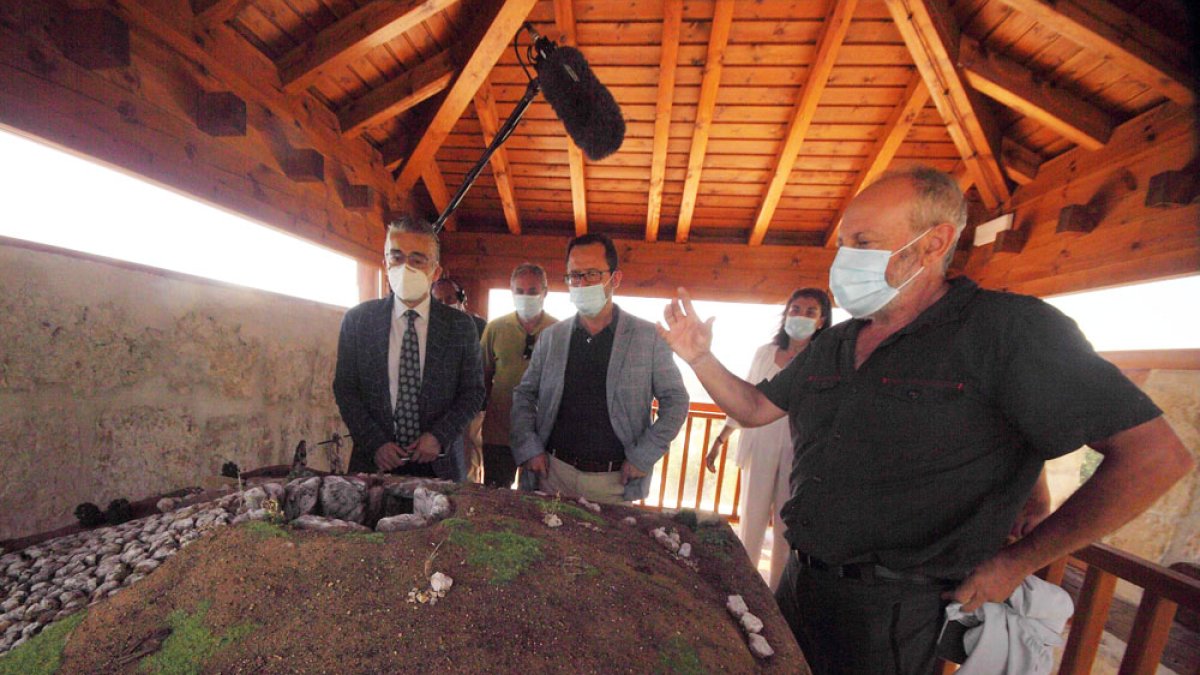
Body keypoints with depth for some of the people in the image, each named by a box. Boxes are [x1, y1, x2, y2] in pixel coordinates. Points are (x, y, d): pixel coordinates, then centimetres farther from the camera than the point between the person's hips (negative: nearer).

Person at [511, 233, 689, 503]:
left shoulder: (648, 337, -7)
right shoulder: (551, 336, 2)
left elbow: (675, 401, -2)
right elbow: (523, 394, 9)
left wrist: (644, 456, -8)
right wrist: (528, 448, -2)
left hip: (616, 481, -2)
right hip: (555, 473, 3)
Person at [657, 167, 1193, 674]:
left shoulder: (1007, 328, -14)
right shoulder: (832, 346, 3)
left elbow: (1155, 455, -13)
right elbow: (755, 408, 7)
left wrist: (1017, 562, -9)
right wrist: (701, 358, -6)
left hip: (892, 611, -6)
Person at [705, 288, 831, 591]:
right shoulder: (765, 353, 2)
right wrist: (719, 441, 9)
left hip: (798, 453, -1)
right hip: (760, 448, 2)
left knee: (787, 523, 11)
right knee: (751, 517, 12)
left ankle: (776, 589, 32)